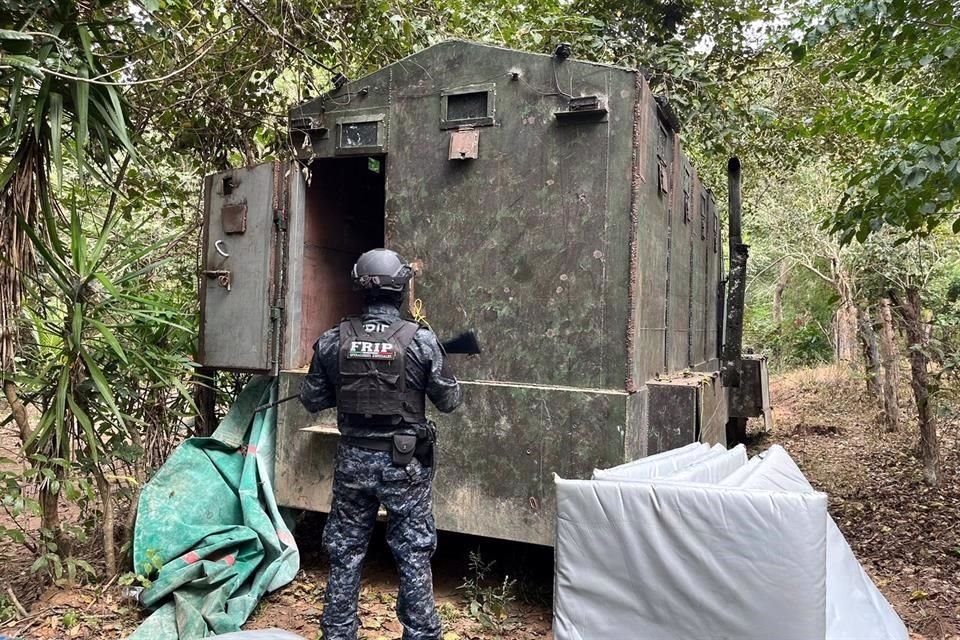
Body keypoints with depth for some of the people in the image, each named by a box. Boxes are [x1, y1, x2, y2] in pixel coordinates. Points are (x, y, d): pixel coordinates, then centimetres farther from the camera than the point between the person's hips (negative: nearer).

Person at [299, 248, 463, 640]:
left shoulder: (333, 341, -5)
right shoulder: (421, 340, -12)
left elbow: (312, 400, 4)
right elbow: (449, 401, -5)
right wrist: (454, 384, 16)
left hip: (353, 458, 3)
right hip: (404, 462, -2)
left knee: (345, 552, 16)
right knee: (413, 555, 10)